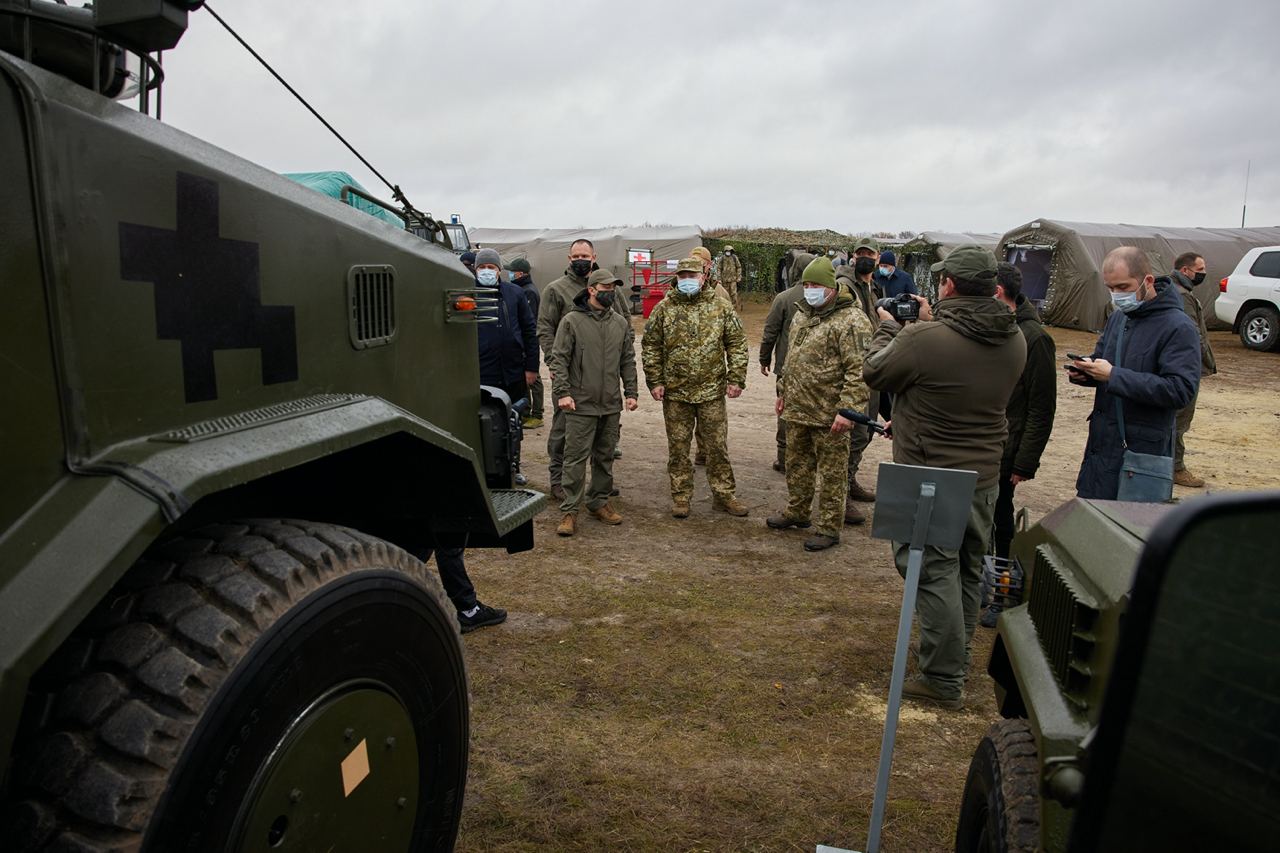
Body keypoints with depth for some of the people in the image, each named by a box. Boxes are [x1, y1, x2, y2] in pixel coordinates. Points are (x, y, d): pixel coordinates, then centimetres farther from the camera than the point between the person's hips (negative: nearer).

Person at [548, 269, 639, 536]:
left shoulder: (621, 323, 10)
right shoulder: (572, 321, -4)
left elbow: (628, 361, 14)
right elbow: (559, 359, -6)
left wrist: (630, 392, 8)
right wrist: (562, 392, -14)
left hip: (611, 405, 5)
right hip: (580, 404, -5)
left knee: (605, 457, 13)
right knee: (576, 458, -3)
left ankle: (599, 502, 26)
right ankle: (570, 511, 3)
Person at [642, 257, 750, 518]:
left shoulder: (721, 308, 2)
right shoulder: (664, 309, 1)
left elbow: (737, 344, 4)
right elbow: (650, 347, 4)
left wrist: (736, 379, -3)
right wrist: (655, 381, -3)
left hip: (712, 391, 0)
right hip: (675, 392, 0)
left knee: (717, 446, 7)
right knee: (678, 448, 8)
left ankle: (723, 495, 20)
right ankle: (680, 497, 20)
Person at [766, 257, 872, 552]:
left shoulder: (851, 320, -15)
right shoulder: (802, 316, 13)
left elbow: (858, 371, -21)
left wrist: (848, 410, -26)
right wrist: (783, 392, 24)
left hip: (829, 415, -8)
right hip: (797, 410, 8)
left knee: (831, 472, 3)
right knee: (797, 464, 21)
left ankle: (829, 527, 15)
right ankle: (797, 511, 38)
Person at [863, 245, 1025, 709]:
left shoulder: (923, 339, -24)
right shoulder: (1014, 340, -1)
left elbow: (874, 373, -8)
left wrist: (888, 328, 9)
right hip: (984, 476, 7)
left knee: (935, 572, 3)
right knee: (968, 572, 19)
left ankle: (943, 679, 10)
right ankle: (956, 661, 37)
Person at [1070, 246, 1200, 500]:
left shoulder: (1178, 327, -14)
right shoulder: (1118, 317, 9)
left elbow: (1181, 389, -23)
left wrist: (1114, 375, -25)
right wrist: (1085, 372, -3)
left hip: (1143, 450, -7)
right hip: (1102, 442, 7)